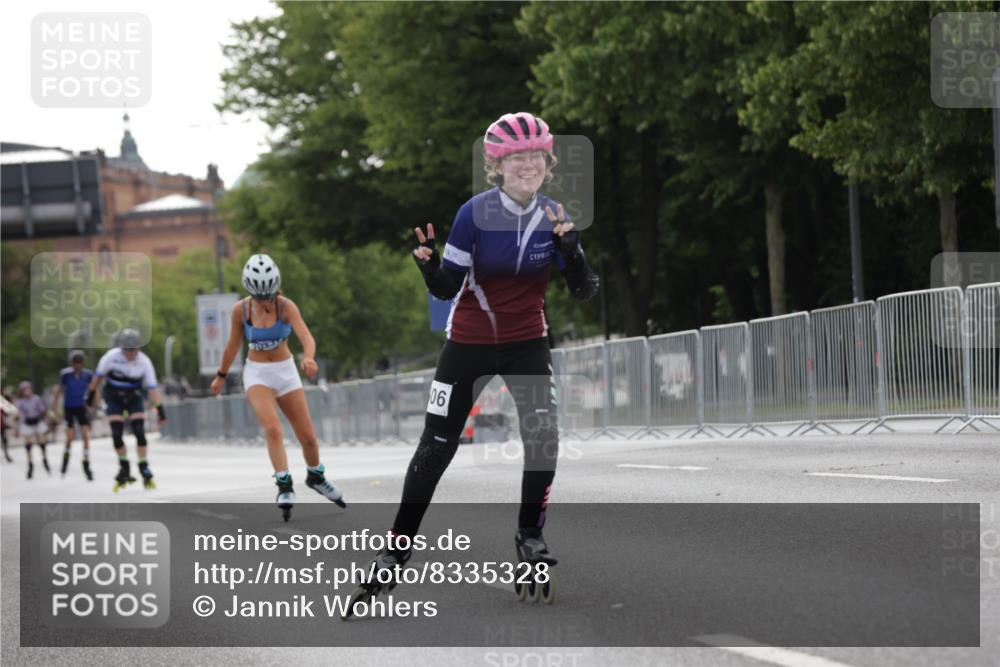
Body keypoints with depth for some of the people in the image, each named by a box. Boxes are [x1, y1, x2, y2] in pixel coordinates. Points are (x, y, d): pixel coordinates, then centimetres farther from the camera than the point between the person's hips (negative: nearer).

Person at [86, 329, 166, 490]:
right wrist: (91, 395, 4)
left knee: (140, 433, -12)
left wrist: (160, 409, -23)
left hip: (134, 398, 0)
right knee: (116, 434, -10)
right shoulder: (111, 356, -21)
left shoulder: (144, 362, -19)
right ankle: (124, 468, 8)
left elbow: (152, 388, -18)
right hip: (113, 398, 0)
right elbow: (98, 376, -5)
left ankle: (144, 468, -2)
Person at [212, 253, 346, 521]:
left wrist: (309, 358, -51)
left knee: (308, 436, 6)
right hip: (257, 374, -1)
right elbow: (233, 344, 5)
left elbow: (306, 337, -30)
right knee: (273, 430, -24)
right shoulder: (241, 309, -11)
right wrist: (221, 375, 14)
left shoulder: (286, 306, -16)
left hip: (286, 371, 1)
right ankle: (285, 487, -21)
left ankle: (316, 477, 32)